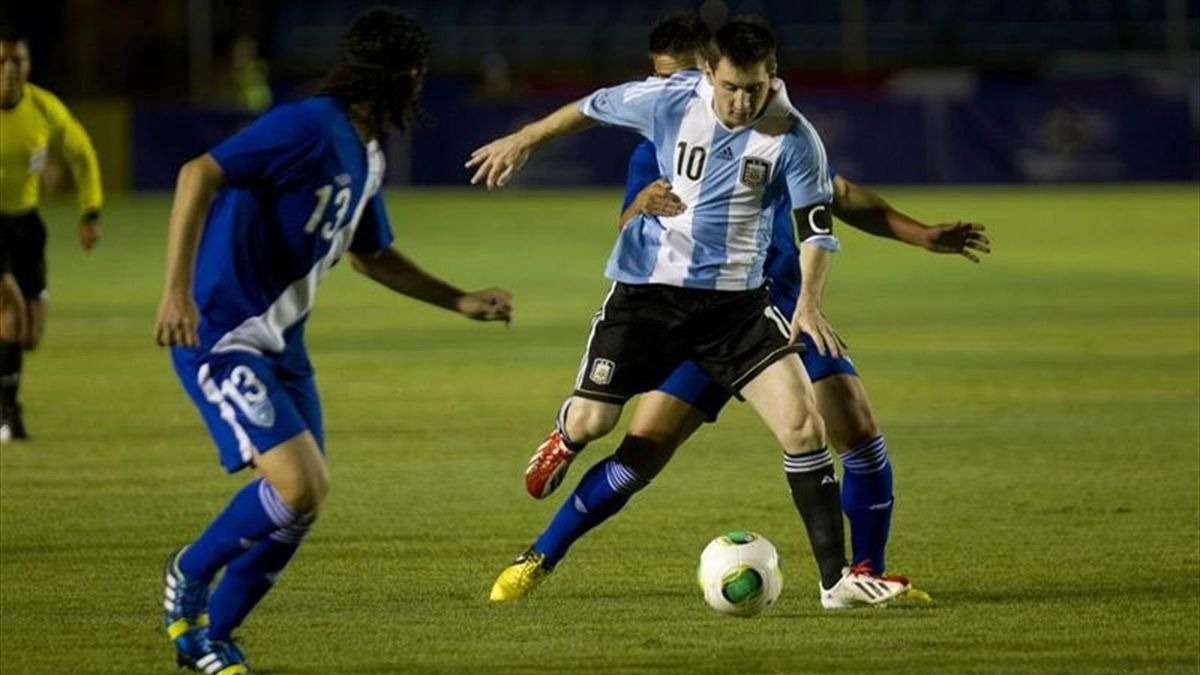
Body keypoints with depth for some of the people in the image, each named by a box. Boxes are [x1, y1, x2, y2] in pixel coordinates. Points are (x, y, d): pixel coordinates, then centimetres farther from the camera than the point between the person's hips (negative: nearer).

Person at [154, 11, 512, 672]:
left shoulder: (366, 158, 14)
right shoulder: (310, 128, -17)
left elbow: (372, 256, 31)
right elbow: (199, 173, -26)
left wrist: (461, 302, 25)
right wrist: (177, 289, -33)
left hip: (281, 343, 10)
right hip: (220, 336, -10)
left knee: (305, 500, 6)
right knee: (299, 486, -19)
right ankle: (189, 574, 6)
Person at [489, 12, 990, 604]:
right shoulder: (654, 155, -3)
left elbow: (841, 198, 15)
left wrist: (926, 237, 11)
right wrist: (642, 206, -43)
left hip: (788, 311, 2)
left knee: (860, 435, -13)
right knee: (638, 455, -11)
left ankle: (868, 572, 5)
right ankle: (538, 560, -1)